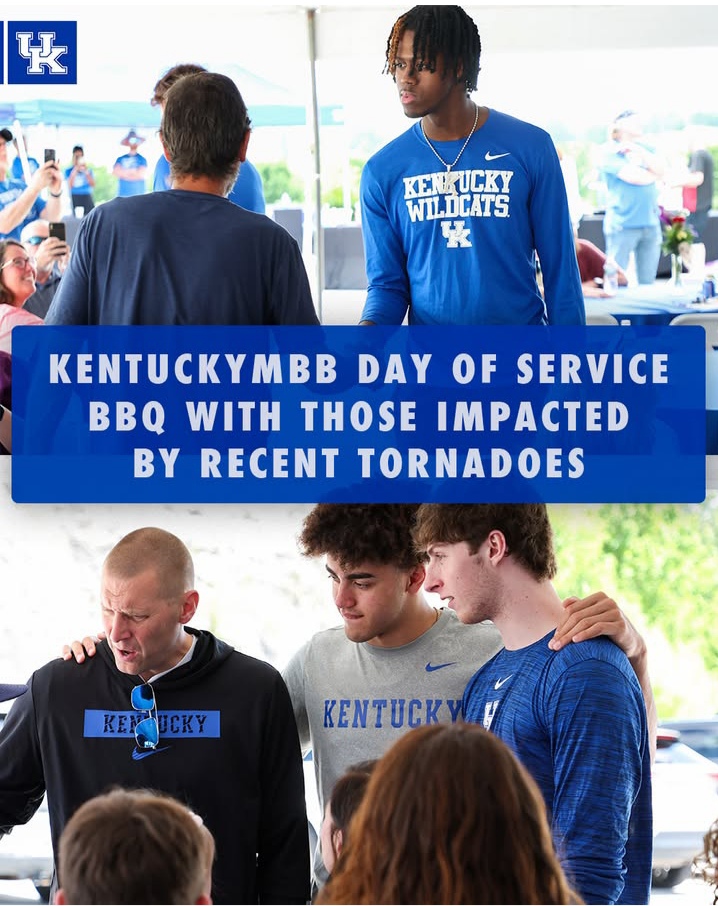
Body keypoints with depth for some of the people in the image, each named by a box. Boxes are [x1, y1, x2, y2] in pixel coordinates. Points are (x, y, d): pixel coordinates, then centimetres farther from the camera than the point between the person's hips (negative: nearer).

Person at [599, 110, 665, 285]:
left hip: (650, 223, 6)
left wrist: (640, 152, -8)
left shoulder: (645, 148, 17)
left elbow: (660, 170, 2)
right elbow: (632, 176, -13)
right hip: (623, 224, -6)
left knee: (647, 280, 5)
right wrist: (653, 175, 5)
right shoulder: (610, 150, -2)